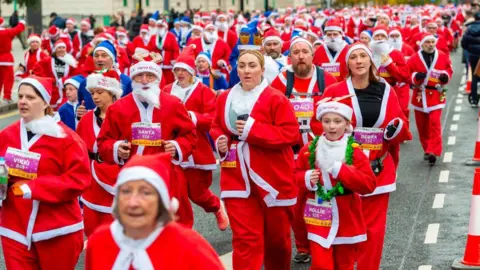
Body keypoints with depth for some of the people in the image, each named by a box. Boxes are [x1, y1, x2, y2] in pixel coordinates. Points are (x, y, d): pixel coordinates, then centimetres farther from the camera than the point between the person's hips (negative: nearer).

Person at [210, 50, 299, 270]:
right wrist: (219, 140, -4)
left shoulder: (276, 98, -8)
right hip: (238, 179, 2)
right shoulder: (224, 99, 7)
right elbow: (216, 128, 19)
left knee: (277, 237, 14)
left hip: (272, 179, -2)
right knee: (245, 239, -3)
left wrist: (252, 130, -20)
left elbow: (290, 133, -14)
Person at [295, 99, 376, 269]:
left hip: (347, 219, 0)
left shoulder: (354, 151, -8)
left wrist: (338, 169, -23)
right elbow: (296, 175, 10)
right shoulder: (310, 149, -1)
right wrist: (307, 179, -14)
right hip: (319, 218, 0)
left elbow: (369, 184, -16)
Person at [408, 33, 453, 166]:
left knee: (434, 123, -13)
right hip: (420, 96, 1)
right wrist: (415, 77, -22)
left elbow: (449, 70, 10)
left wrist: (445, 76, -13)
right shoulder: (414, 58, -3)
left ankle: (433, 152, -14)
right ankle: (427, 149, 25)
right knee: (422, 125, 8)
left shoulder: (443, 56, 0)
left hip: (436, 95, -1)